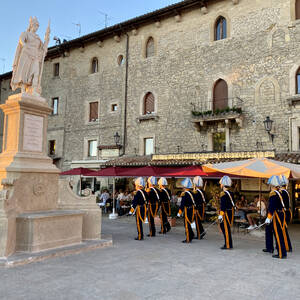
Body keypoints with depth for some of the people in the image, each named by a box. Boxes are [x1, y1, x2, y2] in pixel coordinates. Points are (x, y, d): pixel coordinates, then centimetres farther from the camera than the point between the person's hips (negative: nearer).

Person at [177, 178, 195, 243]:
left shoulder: (184, 194, -18)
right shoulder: (191, 193, 6)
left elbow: (182, 204, -18)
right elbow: (193, 202, 13)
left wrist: (179, 212, -12)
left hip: (187, 211, -8)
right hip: (192, 210, 8)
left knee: (187, 224, 1)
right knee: (187, 224, 20)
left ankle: (188, 239, 6)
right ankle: (191, 235, 24)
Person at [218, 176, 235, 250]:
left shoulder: (223, 194, -17)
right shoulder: (231, 193, 10)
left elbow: (223, 206, -20)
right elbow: (232, 204, 16)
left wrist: (220, 215, -18)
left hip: (226, 213, -9)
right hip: (231, 212, 9)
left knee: (226, 229, -2)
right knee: (224, 228, 16)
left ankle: (228, 245, 4)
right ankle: (227, 244, 23)